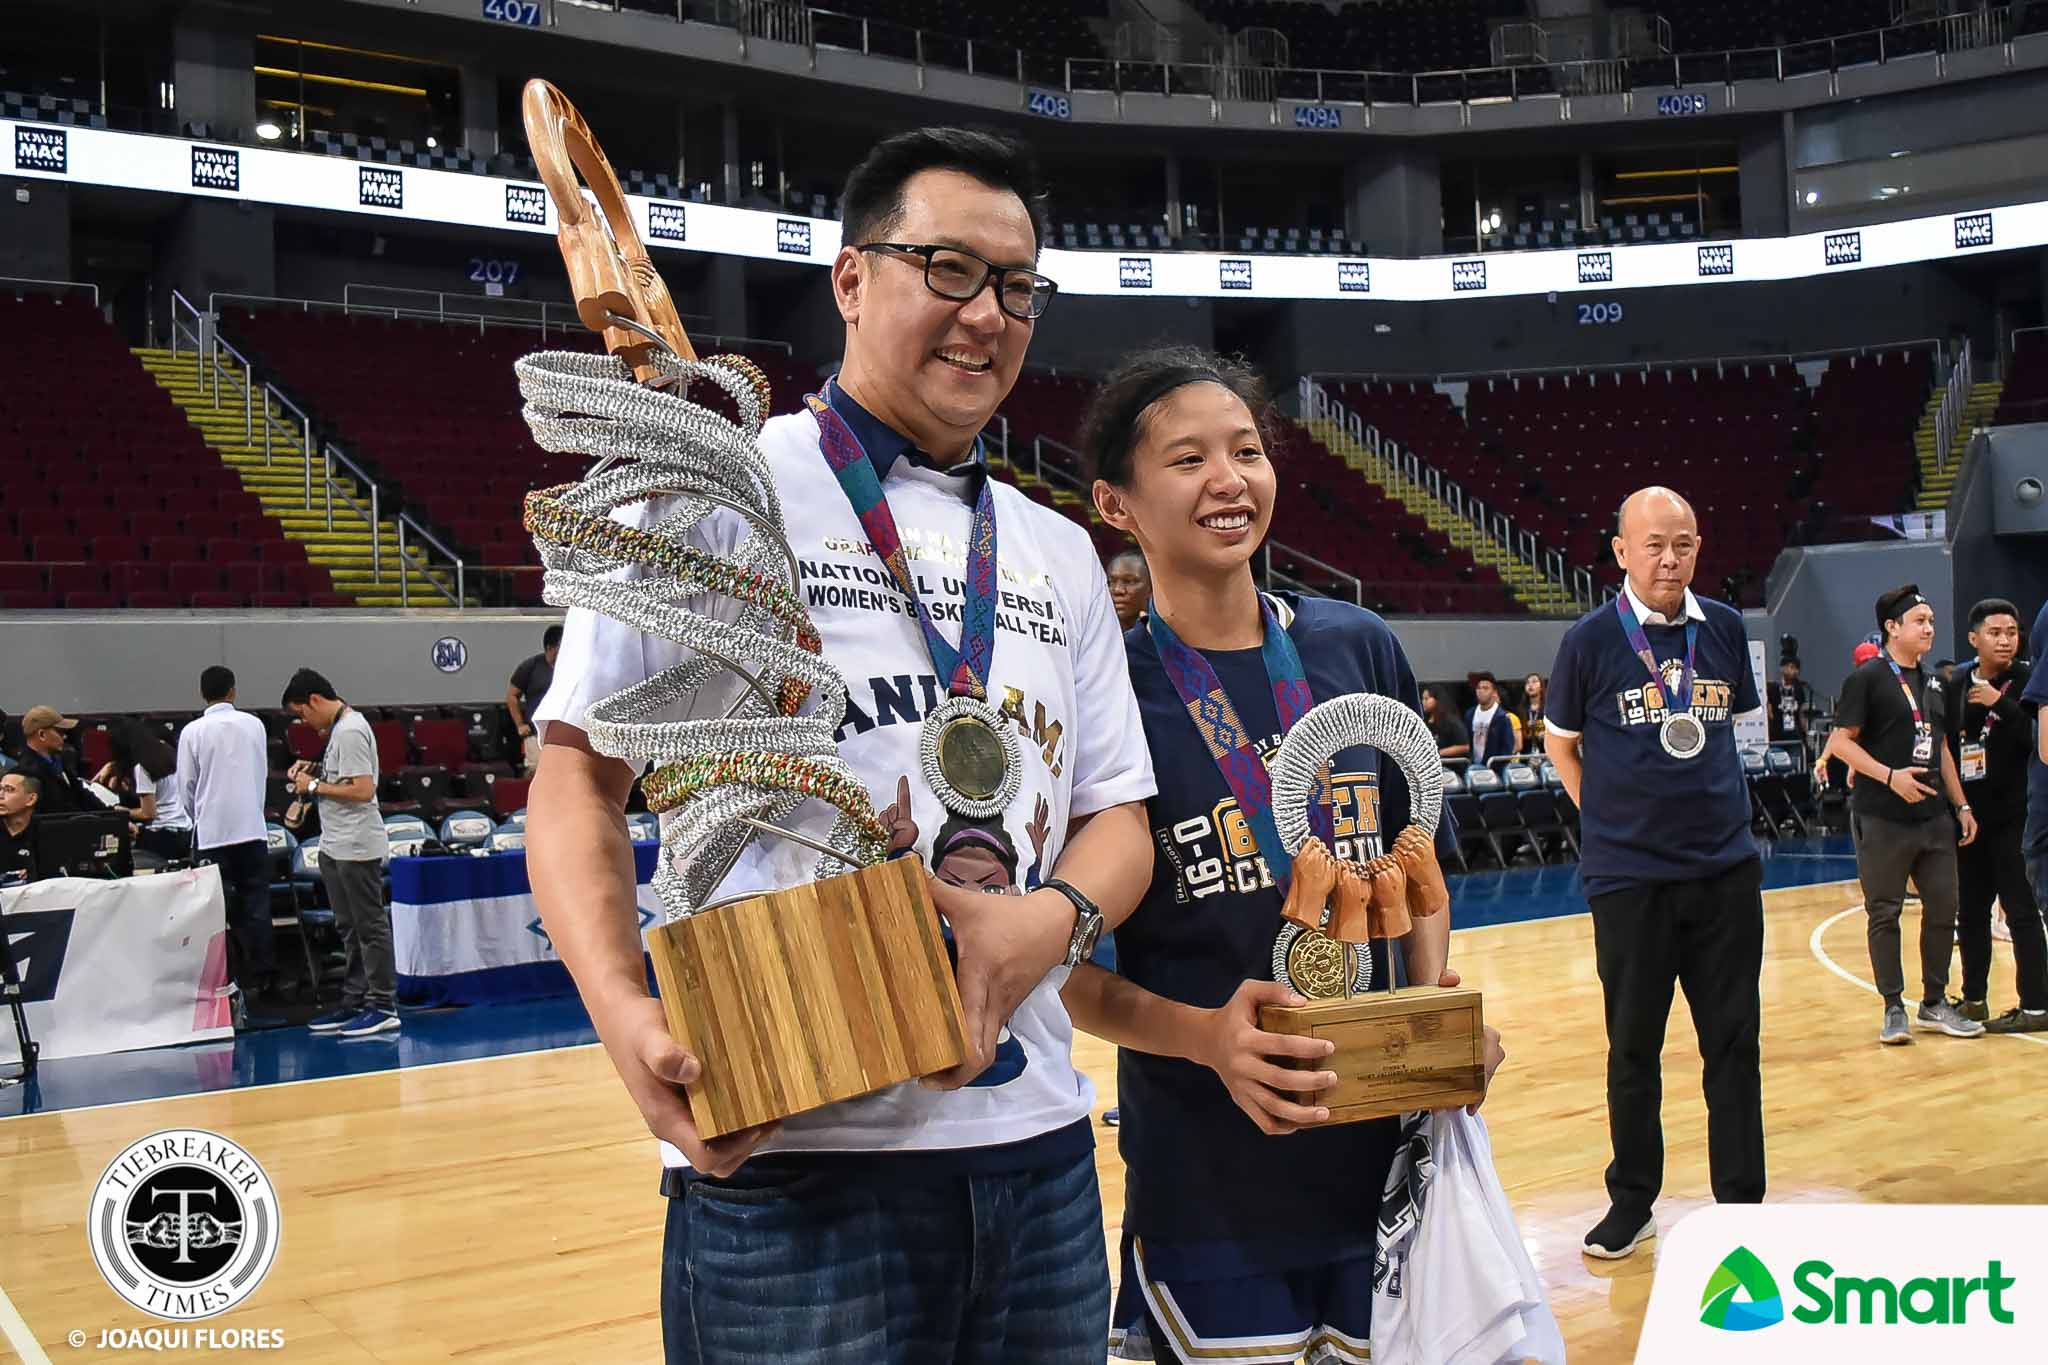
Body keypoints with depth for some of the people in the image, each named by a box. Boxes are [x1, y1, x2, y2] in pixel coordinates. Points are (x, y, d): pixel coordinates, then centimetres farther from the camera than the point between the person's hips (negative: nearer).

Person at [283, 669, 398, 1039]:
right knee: (349, 928, 14)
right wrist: (315, 769, 10)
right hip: (335, 845, 10)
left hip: (357, 847, -10)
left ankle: (383, 1006, 0)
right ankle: (354, 1003, 21)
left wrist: (315, 786, -13)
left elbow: (363, 789, -23)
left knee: (370, 925, -5)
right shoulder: (339, 727, 13)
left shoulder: (350, 731, -16)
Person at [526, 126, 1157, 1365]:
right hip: (792, 1160, -5)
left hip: (1038, 1143, 6)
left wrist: (1057, 918, -9)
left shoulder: (1059, 554, 15)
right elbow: (580, 773, -5)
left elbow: (1117, 815, 14)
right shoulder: (720, 488, -3)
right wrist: (626, 1015, -20)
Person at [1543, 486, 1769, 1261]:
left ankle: (1742, 1205, 19)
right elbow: (1559, 741, 7)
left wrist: (1712, 802, 12)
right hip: (1629, 876, -3)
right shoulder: (1590, 639, -6)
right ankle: (1632, 1202, 21)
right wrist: (1610, 814, 2)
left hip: (1726, 868, 3)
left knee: (1734, 1041, 7)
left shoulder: (1725, 628, 3)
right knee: (1632, 1046, 7)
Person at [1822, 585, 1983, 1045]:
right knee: (1884, 913, 0)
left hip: (1933, 817, 7)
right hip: (1882, 820, -7)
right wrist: (1891, 775, -20)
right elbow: (1840, 740, -11)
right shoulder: (1867, 678, -7)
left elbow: (1940, 749, 20)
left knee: (1943, 908, 7)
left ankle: (1935, 1003, 20)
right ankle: (1893, 1009, 9)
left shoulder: (1930, 684, 15)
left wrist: (1961, 805, 15)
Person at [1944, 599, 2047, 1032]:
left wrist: (2000, 704, -22)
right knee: (1970, 910, 13)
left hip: (2013, 815, -5)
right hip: (1969, 814, 5)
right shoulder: (1957, 683, 6)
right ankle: (1974, 999, 25)